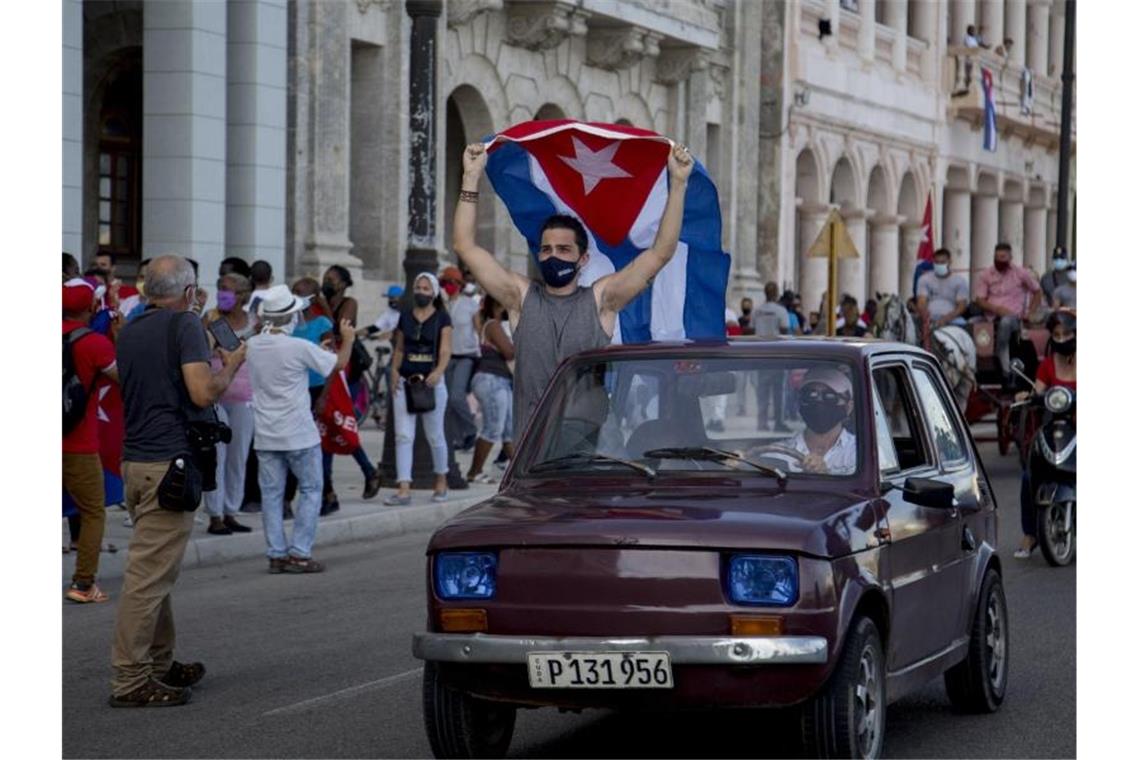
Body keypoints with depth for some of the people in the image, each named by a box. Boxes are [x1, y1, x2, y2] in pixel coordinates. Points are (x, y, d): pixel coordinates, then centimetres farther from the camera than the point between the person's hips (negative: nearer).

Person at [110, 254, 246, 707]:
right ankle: (129, 680, -9)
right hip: (170, 462, -9)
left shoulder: (130, 332, 15)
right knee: (150, 573, -9)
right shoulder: (184, 325, -9)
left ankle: (160, 665, 25)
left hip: (135, 461, 9)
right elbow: (203, 393, -18)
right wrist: (230, 366, 0)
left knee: (155, 569, 18)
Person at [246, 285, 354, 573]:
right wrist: (347, 339, 13)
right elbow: (339, 363, -5)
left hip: (265, 436, 5)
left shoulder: (253, 345, -1)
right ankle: (299, 553, 1)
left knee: (271, 493, 8)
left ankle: (276, 554, 7)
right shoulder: (299, 348, -15)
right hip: (299, 435, -5)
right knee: (310, 490, 7)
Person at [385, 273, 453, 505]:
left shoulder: (442, 318, 1)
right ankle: (404, 489, -9)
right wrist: (394, 370, 0)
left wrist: (438, 371, -25)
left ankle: (441, 482, 27)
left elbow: (445, 349, -8)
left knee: (435, 435, 7)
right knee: (403, 435, -6)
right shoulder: (405, 317, 11)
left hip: (431, 381, -3)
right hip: (405, 381, 3)